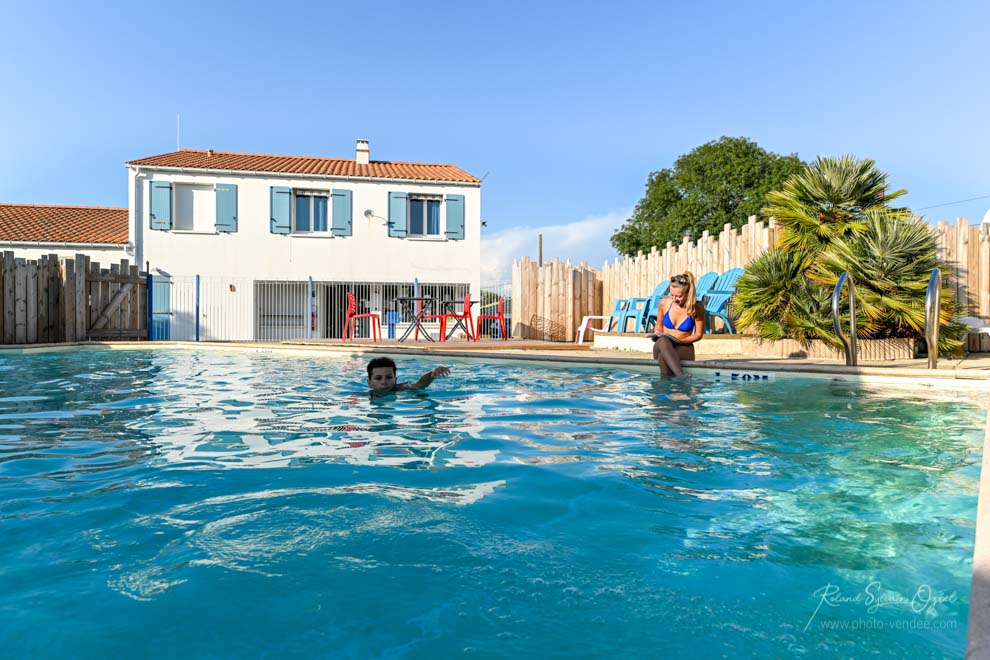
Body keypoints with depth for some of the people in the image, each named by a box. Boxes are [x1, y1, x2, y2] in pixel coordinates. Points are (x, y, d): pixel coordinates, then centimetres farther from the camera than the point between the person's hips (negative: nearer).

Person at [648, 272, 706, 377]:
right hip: (661, 347, 2)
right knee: (662, 341, -39)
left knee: (662, 355, -38)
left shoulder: (697, 308, -7)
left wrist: (681, 341, -16)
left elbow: (698, 334, 1)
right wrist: (658, 336, -4)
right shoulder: (664, 303, -1)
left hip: (684, 349, -2)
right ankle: (681, 376, -50)